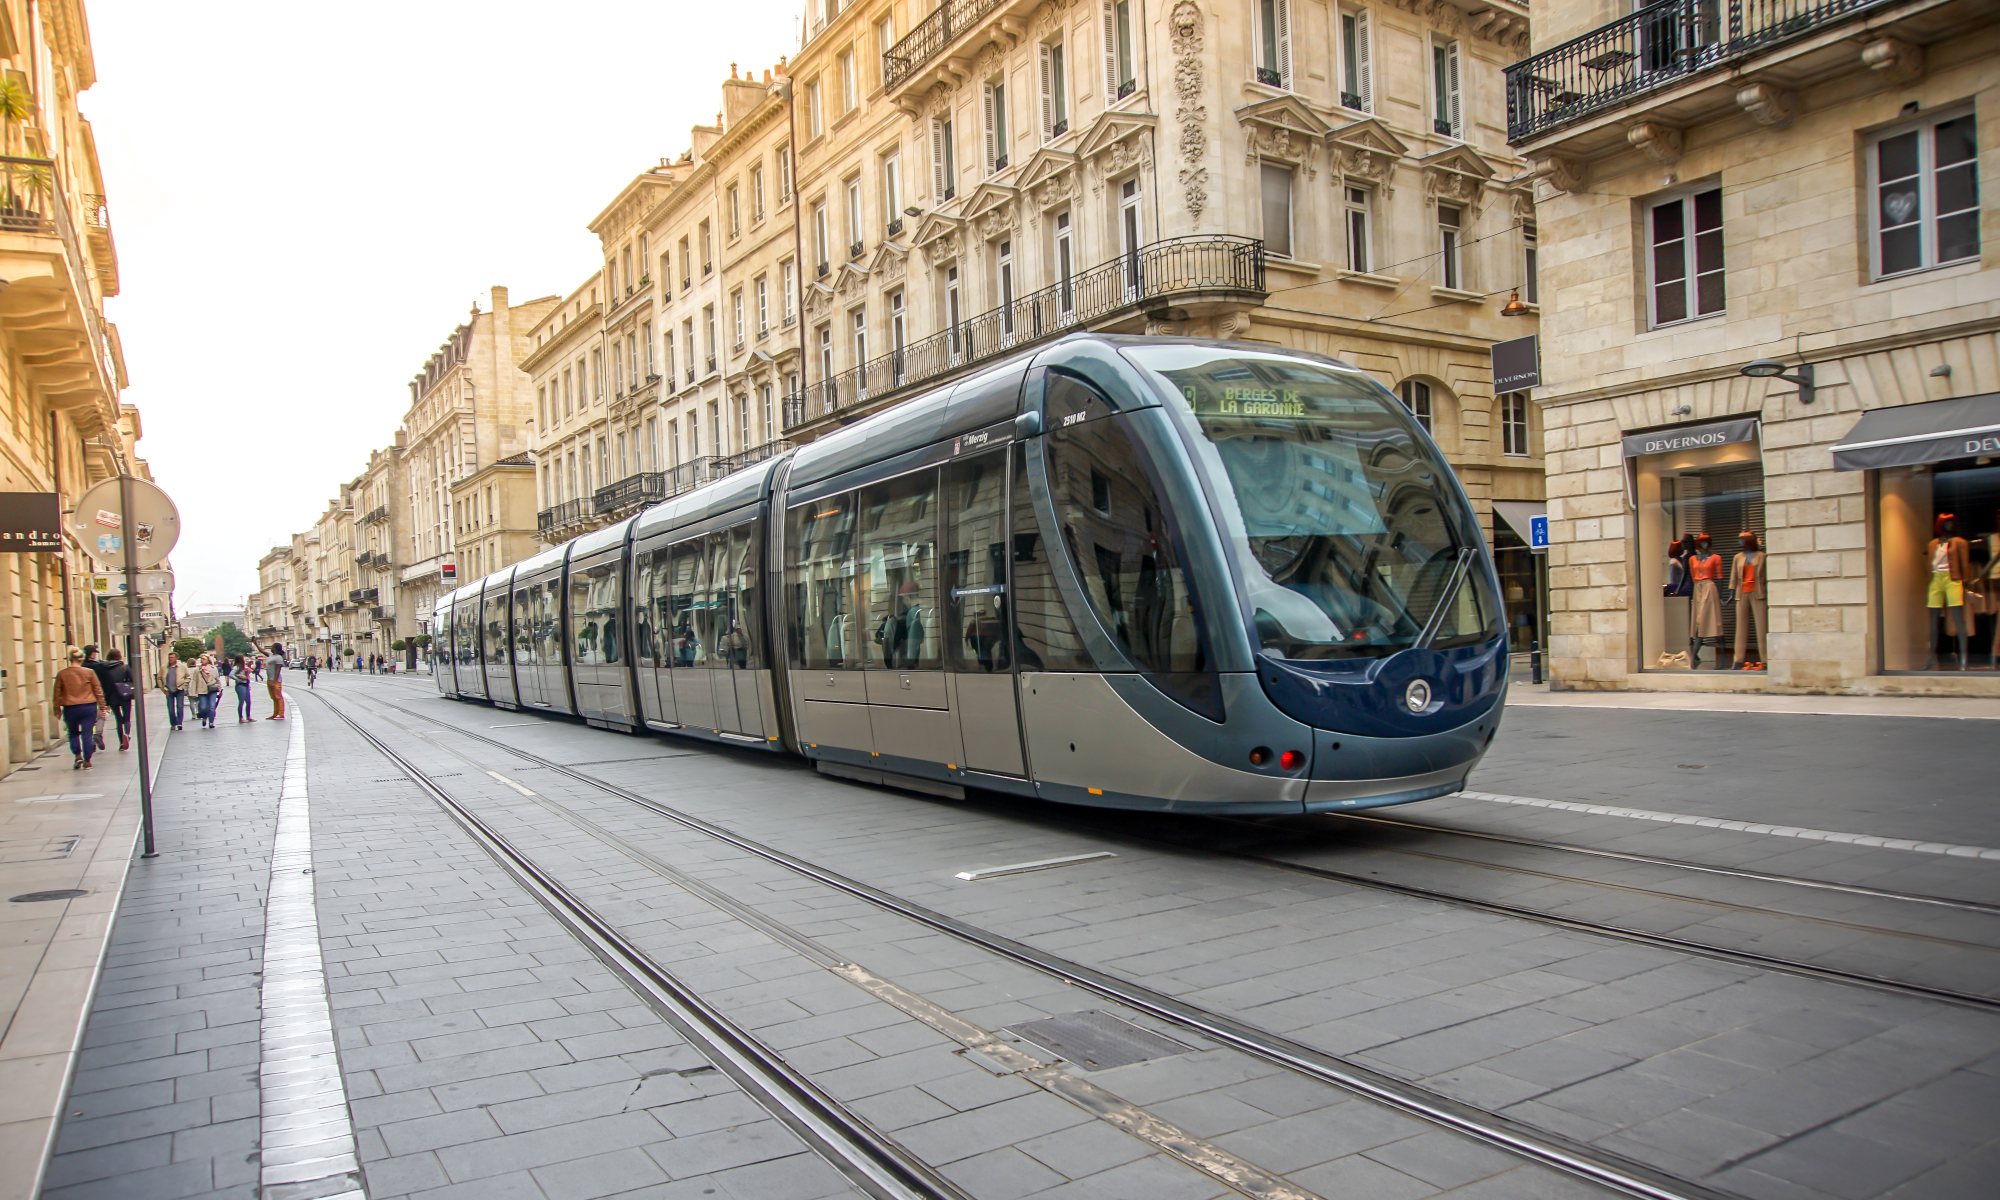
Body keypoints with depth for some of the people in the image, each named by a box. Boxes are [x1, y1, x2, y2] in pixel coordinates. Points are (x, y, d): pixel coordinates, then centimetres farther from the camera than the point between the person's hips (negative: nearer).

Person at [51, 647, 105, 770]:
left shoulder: (61, 674, -2)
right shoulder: (89, 672, -4)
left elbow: (57, 694, 5)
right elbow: (98, 691, 0)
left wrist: (57, 709, 15)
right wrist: (102, 706, 9)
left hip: (70, 708, 1)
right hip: (88, 707, -1)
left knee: (73, 733, 18)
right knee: (87, 733, 3)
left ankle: (78, 755, 4)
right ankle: (87, 761, 4)